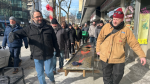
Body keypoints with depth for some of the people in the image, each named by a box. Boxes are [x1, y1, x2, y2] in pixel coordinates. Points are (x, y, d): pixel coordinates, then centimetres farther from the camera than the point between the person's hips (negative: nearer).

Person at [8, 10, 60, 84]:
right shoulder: (29, 29, -2)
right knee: (40, 73, 13)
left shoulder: (49, 28, -2)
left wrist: (57, 51, 9)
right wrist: (13, 35, -33)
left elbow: (54, 40, 4)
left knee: (49, 71, 8)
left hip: (48, 55, -1)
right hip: (37, 56, 1)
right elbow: (19, 33, -9)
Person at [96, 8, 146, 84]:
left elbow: (134, 44, -4)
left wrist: (142, 56, -6)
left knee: (117, 76, 18)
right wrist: (98, 49, 8)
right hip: (105, 58, 1)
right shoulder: (106, 26, -4)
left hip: (119, 59, 0)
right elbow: (100, 39, 6)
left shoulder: (126, 30, -8)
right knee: (107, 76, 15)